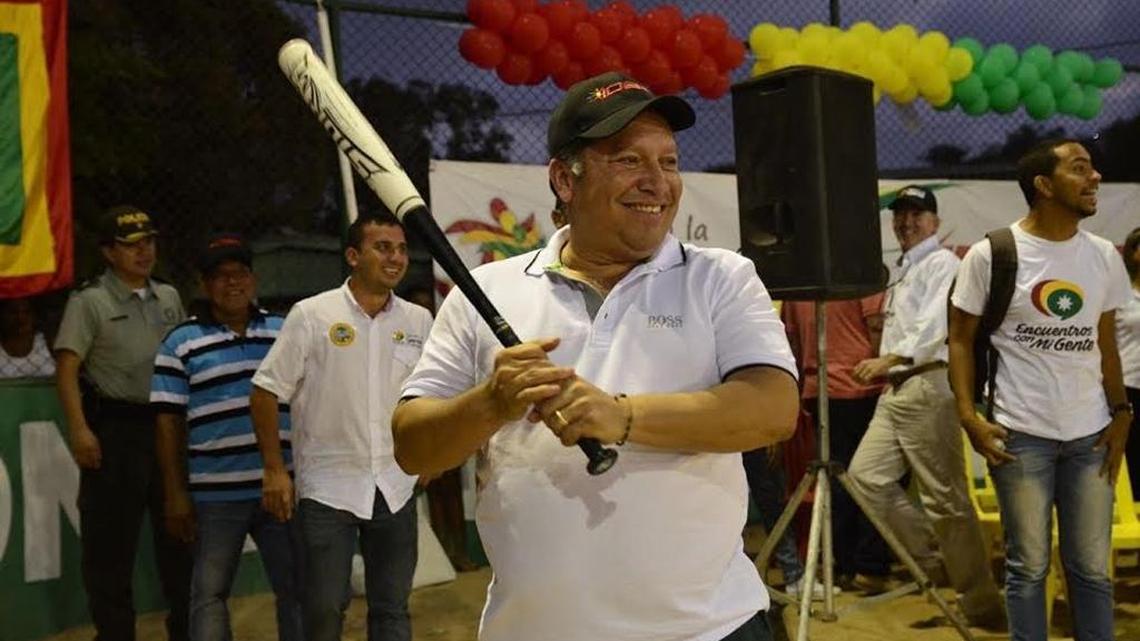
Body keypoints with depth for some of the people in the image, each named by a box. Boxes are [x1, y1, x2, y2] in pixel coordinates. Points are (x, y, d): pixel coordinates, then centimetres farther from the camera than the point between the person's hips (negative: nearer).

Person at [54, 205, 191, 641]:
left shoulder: (169, 298, 13)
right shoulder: (89, 301, -3)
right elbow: (67, 368, -9)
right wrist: (79, 430, -19)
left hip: (167, 425, 5)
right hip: (114, 427, -5)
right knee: (111, 537, 1)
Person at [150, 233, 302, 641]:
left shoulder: (285, 333, 9)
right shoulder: (181, 343, 1)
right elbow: (168, 423, -1)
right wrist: (175, 494, -5)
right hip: (215, 494, -2)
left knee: (297, 588, 10)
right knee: (209, 593, 8)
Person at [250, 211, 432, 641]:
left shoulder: (419, 321, 3)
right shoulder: (312, 315, -7)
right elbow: (266, 392, -5)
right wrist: (275, 470, -8)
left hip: (396, 487, 3)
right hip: (329, 487, -3)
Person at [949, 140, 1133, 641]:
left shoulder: (1104, 257, 7)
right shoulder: (990, 255, -6)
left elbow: (1106, 344, 13)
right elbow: (960, 338, -3)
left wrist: (1120, 414, 4)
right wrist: (969, 417, -12)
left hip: (1091, 433, 4)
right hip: (1021, 433, -4)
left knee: (1092, 567, 11)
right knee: (1028, 566, 7)